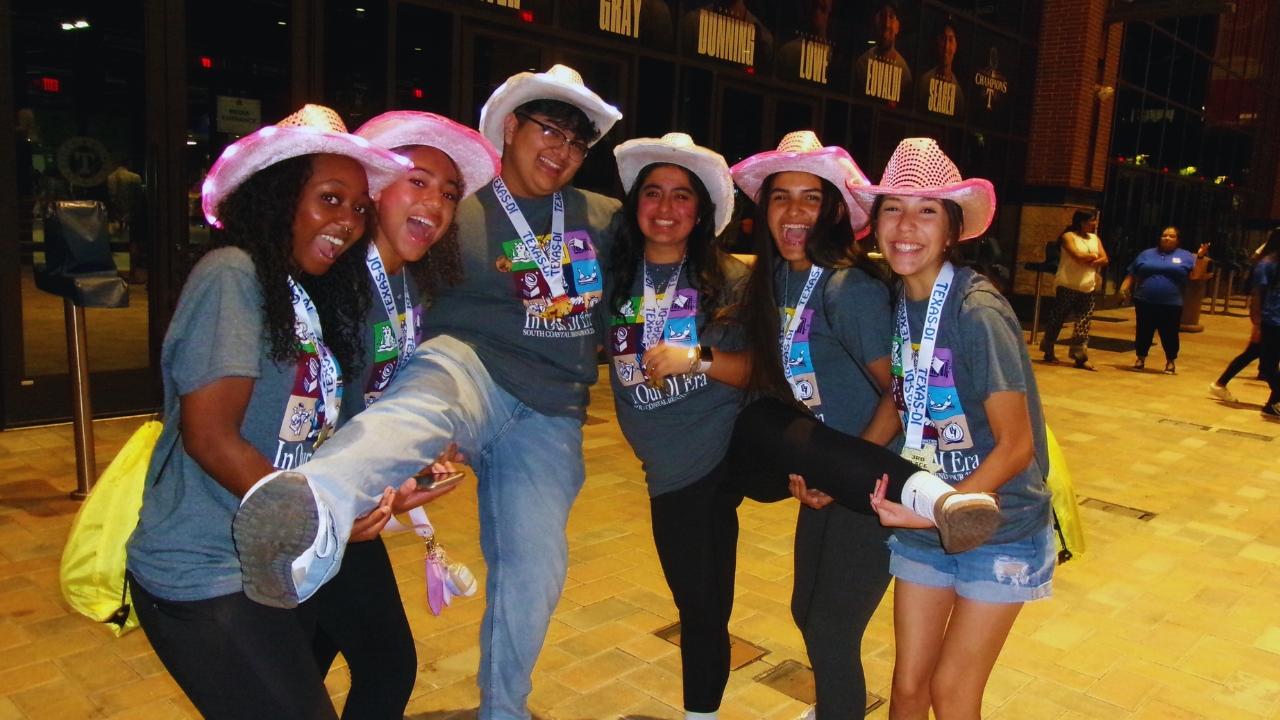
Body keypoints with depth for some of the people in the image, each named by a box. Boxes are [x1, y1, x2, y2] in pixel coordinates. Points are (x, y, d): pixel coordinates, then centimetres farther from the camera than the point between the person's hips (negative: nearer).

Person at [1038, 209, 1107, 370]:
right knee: (1057, 319, 2)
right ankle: (1048, 351, 14)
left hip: (1087, 288, 6)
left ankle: (1080, 356, 4)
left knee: (1083, 324, 2)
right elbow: (1078, 256, -18)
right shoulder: (1068, 236, -5)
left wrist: (1089, 262, -11)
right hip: (1068, 286, -6)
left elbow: (1104, 260, 5)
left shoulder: (1095, 239, 14)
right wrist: (1094, 256, -1)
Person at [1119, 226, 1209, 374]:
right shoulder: (1146, 254, 10)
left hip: (1171, 306, -1)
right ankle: (1140, 360, 19)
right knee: (1143, 333, 7)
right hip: (1145, 303, 1)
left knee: (1169, 335, 4)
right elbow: (1131, 275, 10)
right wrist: (1124, 289, -2)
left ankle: (1171, 363, 19)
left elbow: (1196, 275, -4)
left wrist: (1200, 257, -14)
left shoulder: (1185, 257, 6)